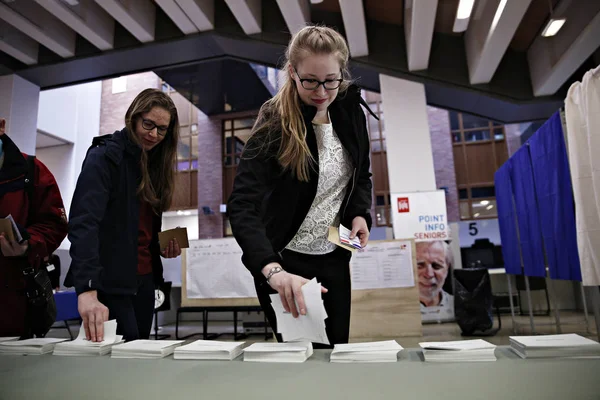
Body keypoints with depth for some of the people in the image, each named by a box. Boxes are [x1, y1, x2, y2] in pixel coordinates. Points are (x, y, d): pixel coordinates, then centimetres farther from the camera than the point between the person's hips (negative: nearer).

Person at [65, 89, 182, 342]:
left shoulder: (154, 163, 10)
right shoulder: (104, 157, -12)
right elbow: (84, 224, -25)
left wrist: (162, 248, -3)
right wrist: (87, 289, -35)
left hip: (144, 278, 7)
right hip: (110, 281, -7)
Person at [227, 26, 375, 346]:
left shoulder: (350, 112, -3)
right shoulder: (275, 123, -20)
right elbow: (241, 204, -30)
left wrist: (360, 212, -7)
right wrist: (272, 270, -44)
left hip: (334, 256, 5)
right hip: (286, 260, -4)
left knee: (337, 347, 16)